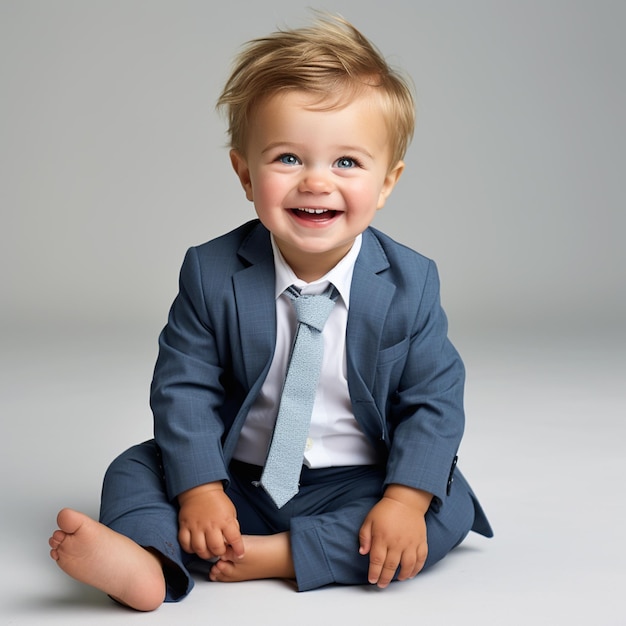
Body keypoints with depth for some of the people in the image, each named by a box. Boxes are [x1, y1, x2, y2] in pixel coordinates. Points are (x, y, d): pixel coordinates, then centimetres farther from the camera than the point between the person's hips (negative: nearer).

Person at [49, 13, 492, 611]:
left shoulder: (409, 283, -10)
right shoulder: (210, 274, -10)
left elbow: (433, 400, -9)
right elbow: (184, 387, -10)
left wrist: (405, 500, -23)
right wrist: (200, 488, -22)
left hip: (355, 487, 0)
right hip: (239, 480, 1)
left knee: (449, 506, -23)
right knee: (136, 467, -14)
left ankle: (273, 556, -30)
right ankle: (149, 560, -42)